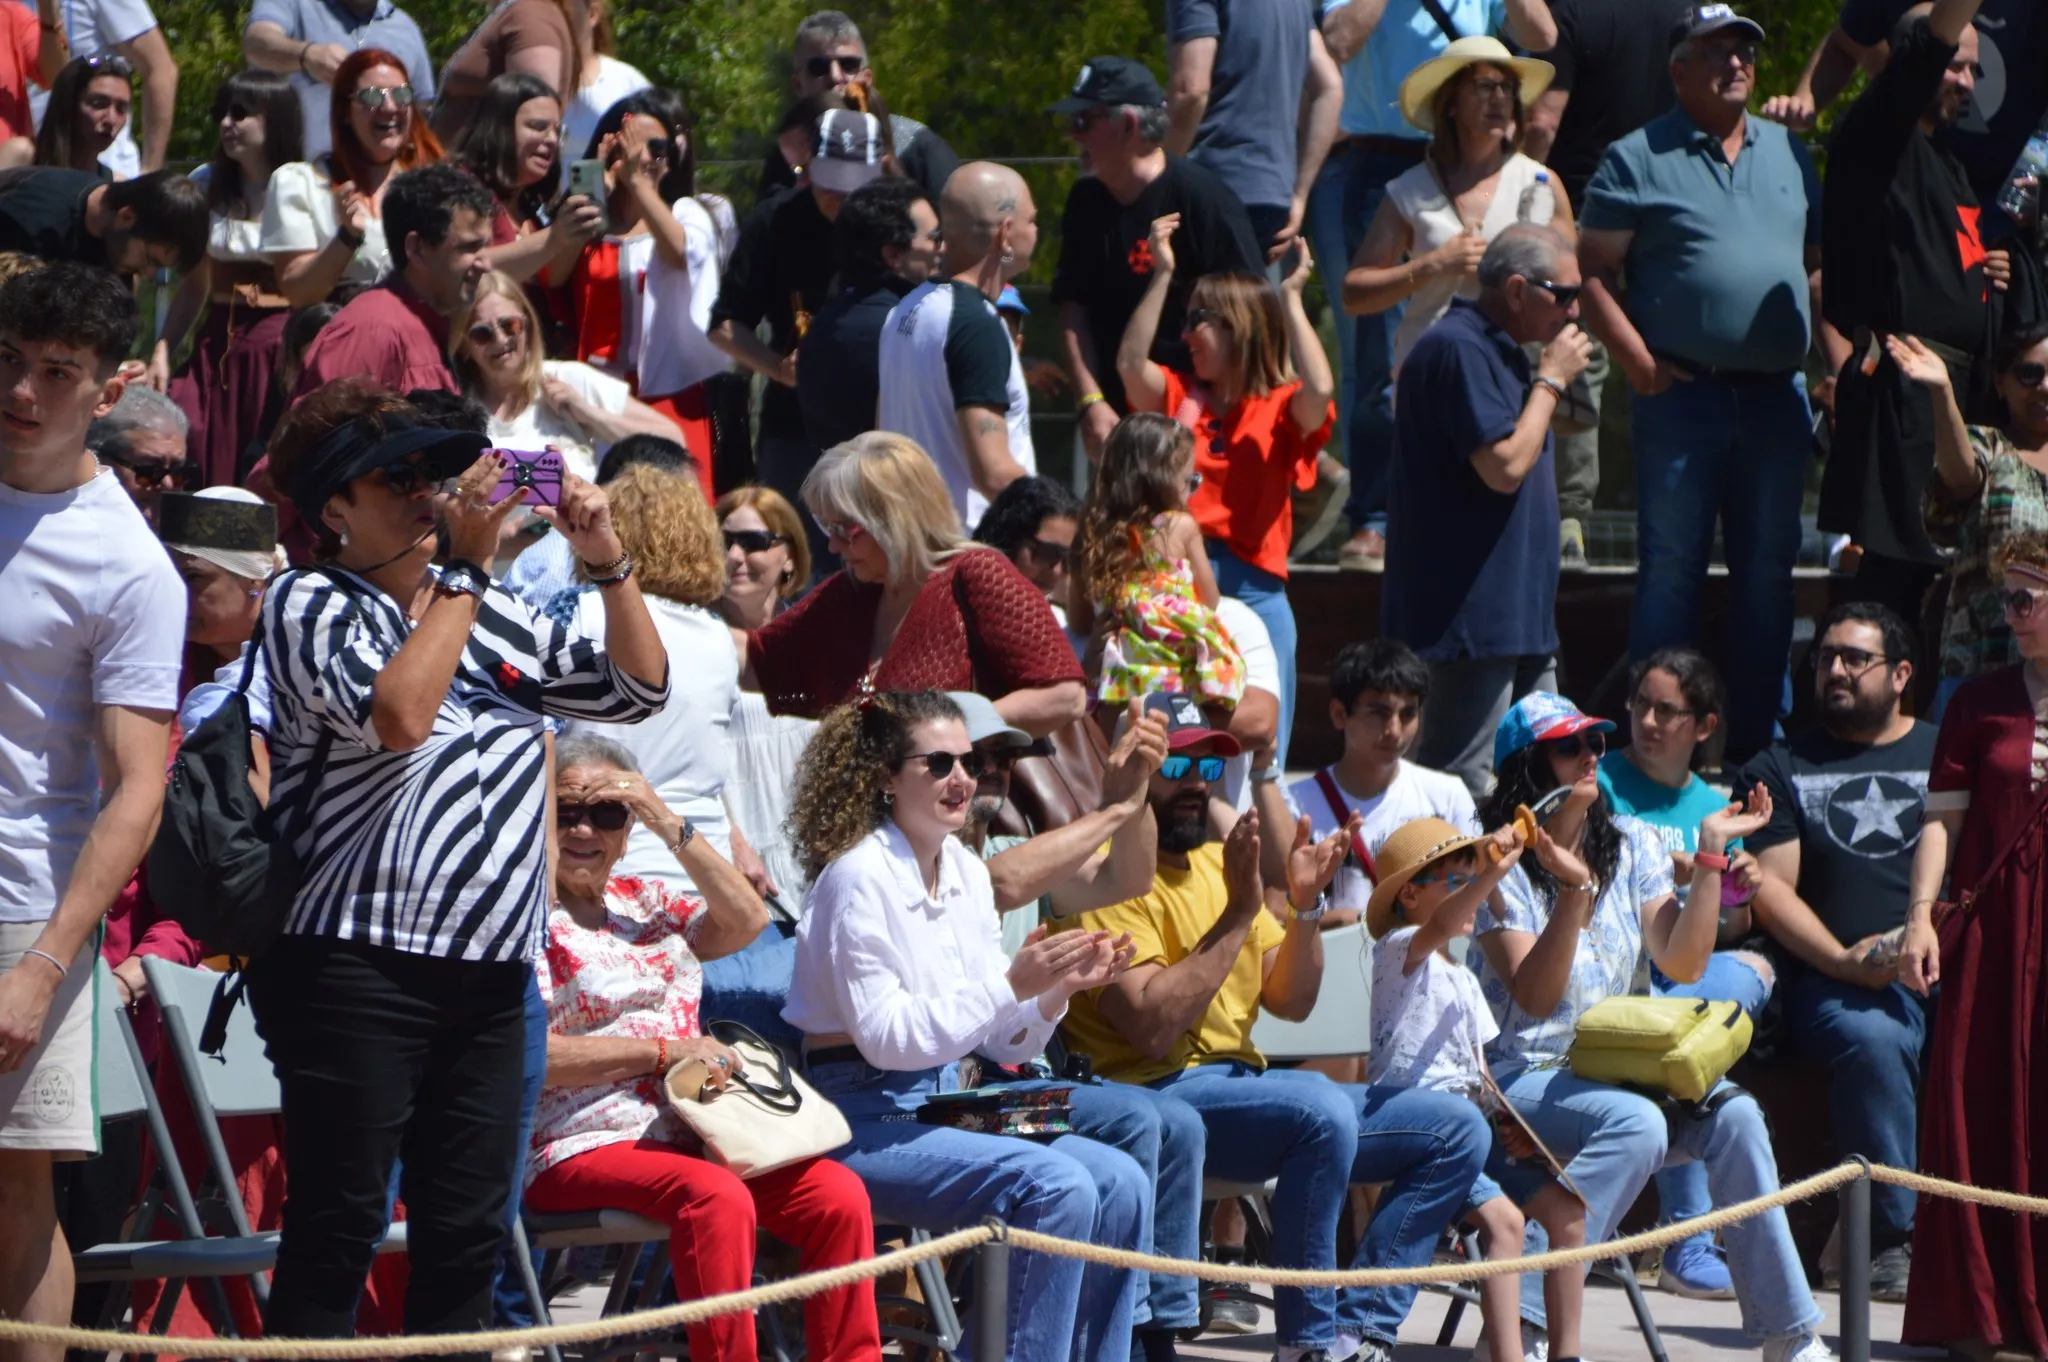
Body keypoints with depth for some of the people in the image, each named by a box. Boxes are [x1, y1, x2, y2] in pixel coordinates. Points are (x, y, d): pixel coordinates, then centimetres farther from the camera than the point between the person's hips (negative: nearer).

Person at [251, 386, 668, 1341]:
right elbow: (398, 714, -20)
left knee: (466, 1232, 5)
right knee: (339, 1227, -7)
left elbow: (637, 688, 20)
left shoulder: (494, 616, 18)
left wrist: (607, 561, 5)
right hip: (357, 965, -6)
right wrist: (466, 564, -14)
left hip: (489, 975, 6)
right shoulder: (310, 605, -1)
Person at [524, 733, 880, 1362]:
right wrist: (663, 1050, -16)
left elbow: (747, 921, 9)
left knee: (839, 1193, -17)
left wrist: (671, 827, 0)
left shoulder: (642, 901, 21)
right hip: (585, 1145, -7)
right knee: (717, 1197, -36)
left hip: (690, 1132, 7)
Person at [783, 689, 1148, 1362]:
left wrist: (1057, 990, -7)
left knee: (1120, 1184, -13)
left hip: (950, 1110, 8)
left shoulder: (967, 872, 11)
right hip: (867, 1121, -8)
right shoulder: (858, 878, -12)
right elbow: (885, 1036, -18)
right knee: (1060, 1187, -27)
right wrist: (1012, 984, -22)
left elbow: (1000, 1042, 13)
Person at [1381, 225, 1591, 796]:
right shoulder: (1458, 350, -15)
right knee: (1465, 794, -10)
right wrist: (1551, 379, -12)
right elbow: (1505, 465, -20)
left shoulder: (1500, 351, 18)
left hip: (1518, 618, 11)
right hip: (1469, 616, -11)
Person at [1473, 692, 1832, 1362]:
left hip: (1612, 1070, 6)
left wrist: (1710, 853, -4)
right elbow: (1536, 998, -18)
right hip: (1519, 1075, -6)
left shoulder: (1631, 845, 9)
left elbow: (1682, 964, -1)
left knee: (1733, 1114, -19)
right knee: (1636, 1124, -34)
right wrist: (1574, 890, -28)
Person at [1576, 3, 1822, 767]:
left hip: (1776, 397, 5)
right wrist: (1640, 364, -12)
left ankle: (1756, 740, 14)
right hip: (1683, 392, -5)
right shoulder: (1638, 159, 0)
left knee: (1768, 574, 8)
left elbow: (1820, 260, 20)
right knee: (1670, 573, -3)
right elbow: (1592, 273, -3)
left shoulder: (1788, 153, 15)